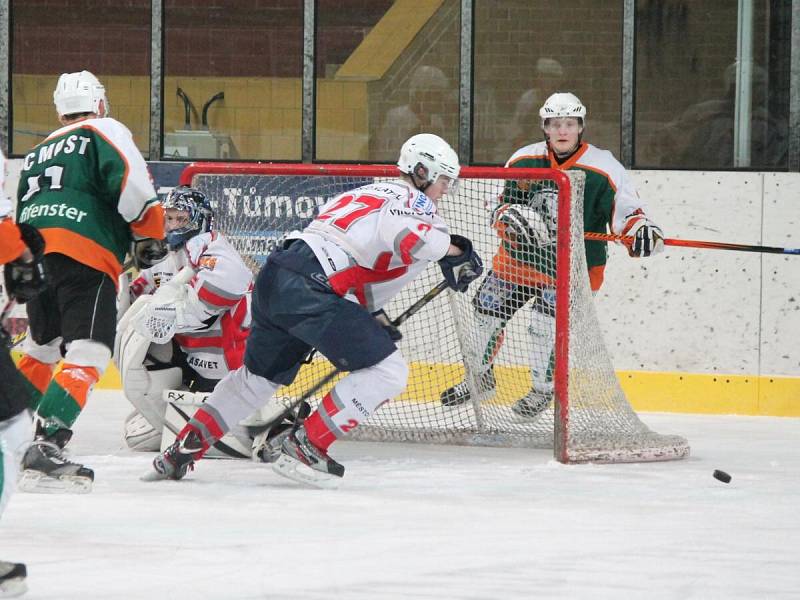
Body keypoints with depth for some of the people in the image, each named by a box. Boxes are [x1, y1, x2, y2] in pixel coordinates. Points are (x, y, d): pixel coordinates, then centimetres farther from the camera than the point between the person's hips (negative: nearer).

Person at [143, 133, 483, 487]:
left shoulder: (371, 193, 31)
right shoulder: (414, 200, 1)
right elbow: (406, 235, -22)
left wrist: (374, 320, 30)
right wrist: (452, 248, -6)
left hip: (275, 283, 10)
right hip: (309, 289, -10)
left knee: (260, 375, 28)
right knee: (387, 371, -8)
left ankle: (184, 449, 30)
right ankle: (304, 448, -7)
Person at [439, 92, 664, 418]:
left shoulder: (603, 168, -14)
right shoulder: (524, 160, -3)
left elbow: (626, 210, -12)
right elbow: (501, 208, 3)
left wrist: (642, 230, -34)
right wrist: (511, 216, -20)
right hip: (520, 257, 4)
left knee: (547, 324, -19)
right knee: (487, 312, 9)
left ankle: (543, 390, 5)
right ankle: (479, 378, 33)